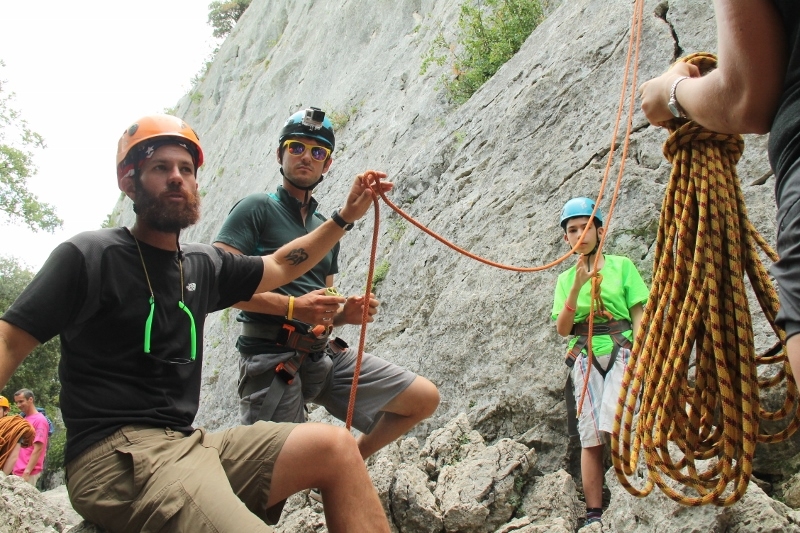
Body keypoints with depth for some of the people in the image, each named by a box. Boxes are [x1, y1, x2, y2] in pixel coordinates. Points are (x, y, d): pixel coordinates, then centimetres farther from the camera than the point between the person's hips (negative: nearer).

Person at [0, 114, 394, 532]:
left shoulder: (204, 265, 15)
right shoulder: (88, 256, -3)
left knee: (335, 447, -6)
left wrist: (347, 215, 20)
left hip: (189, 445, 7)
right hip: (117, 455, -7)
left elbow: (280, 266, 28)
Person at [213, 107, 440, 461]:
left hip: (325, 353, 6)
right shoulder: (258, 208, 1)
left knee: (424, 398, 2)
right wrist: (292, 306, -20)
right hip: (272, 357, -6)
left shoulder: (328, 228, 22)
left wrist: (344, 313, 2)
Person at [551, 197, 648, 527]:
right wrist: (577, 286, -9)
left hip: (621, 350, -2)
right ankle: (593, 515, 0)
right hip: (584, 357, 2)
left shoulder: (622, 265, 8)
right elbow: (562, 329, 2)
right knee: (591, 437, -3)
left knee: (613, 426, -21)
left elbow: (638, 315, 4)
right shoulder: (566, 279, 13)